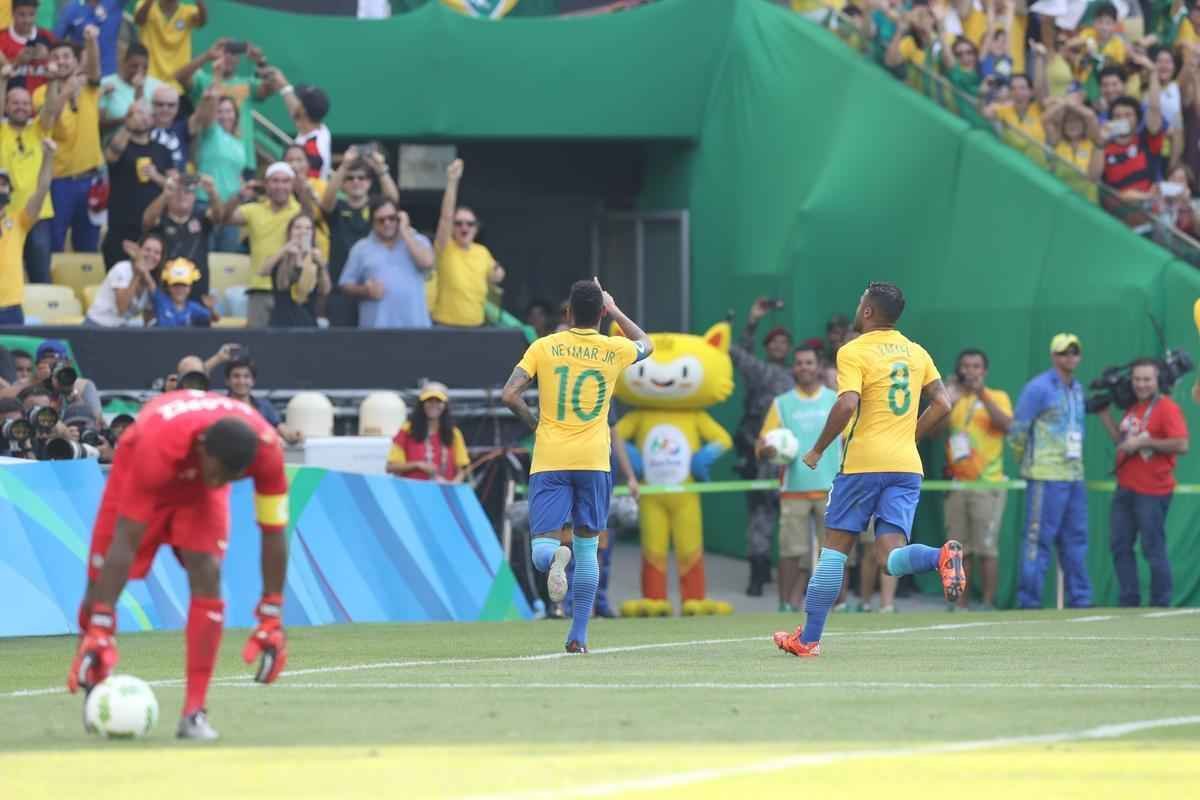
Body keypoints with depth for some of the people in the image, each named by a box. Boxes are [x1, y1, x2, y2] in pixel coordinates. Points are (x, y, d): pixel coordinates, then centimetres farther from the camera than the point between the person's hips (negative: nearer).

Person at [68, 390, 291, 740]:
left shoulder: (266, 449, -36)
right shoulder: (158, 448, -45)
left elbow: (273, 532, -22)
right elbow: (125, 542, -42)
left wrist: (272, 620, -21)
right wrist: (100, 629, -43)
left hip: (198, 486, 2)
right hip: (143, 477, -2)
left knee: (207, 574, -20)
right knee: (100, 583, -4)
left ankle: (194, 712, -18)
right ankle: (93, 689, 25)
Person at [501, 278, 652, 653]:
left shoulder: (544, 347, 0)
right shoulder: (614, 351, 4)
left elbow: (509, 394, -6)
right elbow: (646, 344, 27)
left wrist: (534, 423, 10)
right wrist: (615, 311, 34)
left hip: (549, 462, -1)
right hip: (593, 461, 1)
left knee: (542, 549, -3)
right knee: (587, 546, 13)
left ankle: (555, 556, -40)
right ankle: (578, 635, 10)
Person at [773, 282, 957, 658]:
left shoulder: (853, 352, -5)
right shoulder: (917, 353, 13)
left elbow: (847, 405, -18)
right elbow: (941, 404, 11)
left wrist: (817, 450, -7)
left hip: (864, 462, -4)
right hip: (907, 465, 5)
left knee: (834, 547, 6)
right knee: (892, 558, -2)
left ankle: (809, 638, 8)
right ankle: (941, 556, -34)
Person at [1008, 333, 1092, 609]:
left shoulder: (1077, 389, 17)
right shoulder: (1039, 388, -7)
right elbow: (1017, 429, -7)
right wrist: (1025, 461, 2)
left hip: (1074, 476, 8)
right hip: (1046, 477, -8)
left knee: (1076, 539, 10)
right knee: (1039, 538, -7)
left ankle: (1080, 599, 15)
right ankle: (1029, 601, -5)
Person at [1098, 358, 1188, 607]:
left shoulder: (1167, 407, -12)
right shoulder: (1132, 408, 13)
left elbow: (1182, 445, -21)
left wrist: (1143, 442, -20)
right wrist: (1104, 414, 13)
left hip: (1152, 493, -9)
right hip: (1125, 490, 9)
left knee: (1153, 550, -5)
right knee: (1120, 546, 11)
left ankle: (1161, 606, 1)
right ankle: (1129, 602, 18)